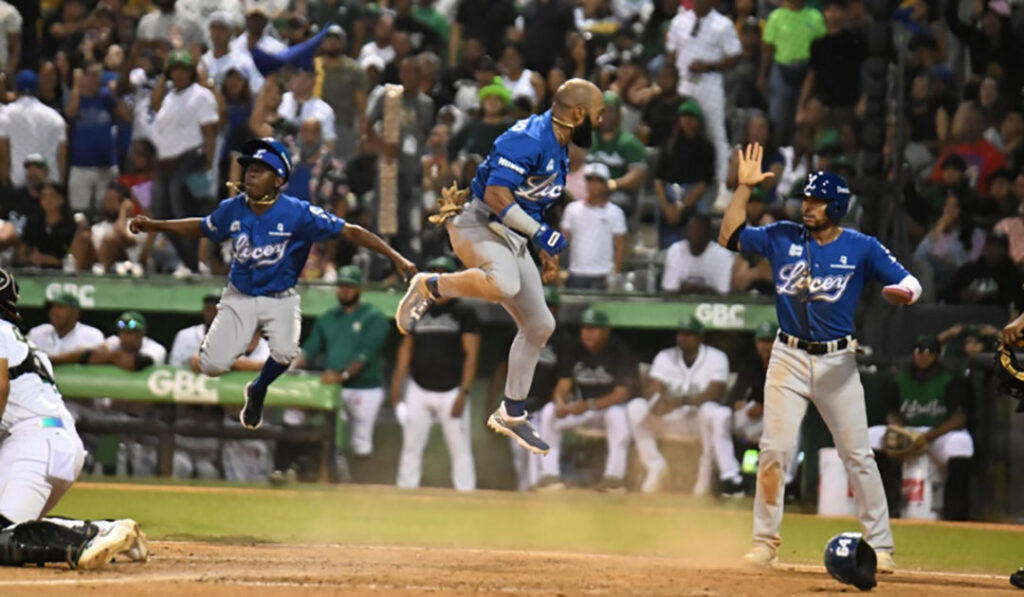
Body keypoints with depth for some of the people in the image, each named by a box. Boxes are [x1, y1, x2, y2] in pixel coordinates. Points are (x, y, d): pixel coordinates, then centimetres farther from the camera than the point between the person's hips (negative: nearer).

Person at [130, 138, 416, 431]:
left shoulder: (298, 213, -19)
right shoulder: (232, 209, -8)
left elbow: (350, 231, -19)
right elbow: (202, 227, 12)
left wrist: (395, 258, -26)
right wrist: (153, 226, 6)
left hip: (280, 300, -2)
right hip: (239, 297, 2)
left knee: (285, 352, -31)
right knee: (212, 366, -15)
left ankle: (258, 391, 6)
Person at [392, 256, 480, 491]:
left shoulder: (465, 312, 1)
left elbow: (471, 354, -4)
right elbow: (406, 348, 15)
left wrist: (464, 393, -12)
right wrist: (397, 383, 3)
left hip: (451, 392, -4)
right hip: (419, 391, 4)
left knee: (460, 449, -4)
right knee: (411, 447, 4)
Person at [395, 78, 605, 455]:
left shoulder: (559, 149, 12)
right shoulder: (527, 140, -19)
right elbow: (496, 196, -26)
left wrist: (546, 251, 25)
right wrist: (542, 234, -24)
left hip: (511, 238, 10)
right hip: (477, 223, -10)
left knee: (539, 327, 10)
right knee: (503, 284, -40)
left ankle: (512, 414, 21)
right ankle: (430, 287, -14)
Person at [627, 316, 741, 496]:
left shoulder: (716, 358, -6)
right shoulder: (665, 357, 4)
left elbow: (715, 394, -21)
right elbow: (652, 391, -10)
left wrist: (683, 400, -38)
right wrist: (658, 402, -36)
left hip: (701, 419, -3)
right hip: (669, 420, 3)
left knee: (719, 413, -38)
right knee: (636, 407, -22)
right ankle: (655, 466, -14)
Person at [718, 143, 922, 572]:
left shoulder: (861, 248, -3)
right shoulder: (782, 238, 4)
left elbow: (910, 283, -5)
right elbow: (728, 237, 1)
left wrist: (898, 292, -30)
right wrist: (744, 187, -6)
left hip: (837, 362, -2)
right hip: (789, 358, 2)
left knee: (857, 454, -1)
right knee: (774, 450, -4)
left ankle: (880, 546, 5)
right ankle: (765, 543, 6)